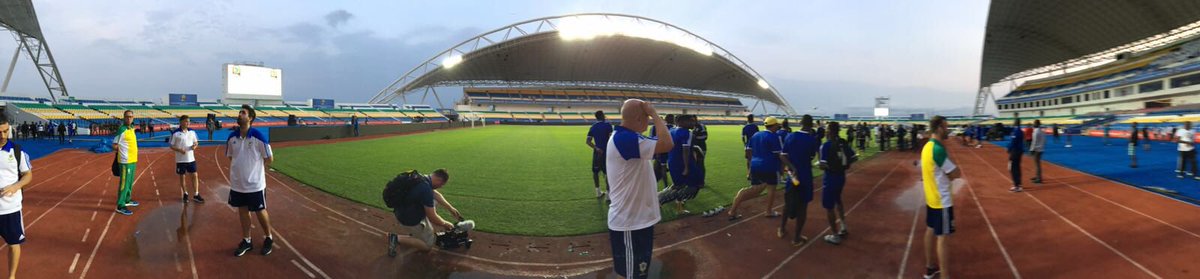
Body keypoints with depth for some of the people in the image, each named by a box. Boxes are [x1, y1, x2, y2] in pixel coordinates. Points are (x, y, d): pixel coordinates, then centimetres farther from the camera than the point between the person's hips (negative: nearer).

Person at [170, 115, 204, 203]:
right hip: (180, 160, -3)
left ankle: (196, 194, 8)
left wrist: (195, 145, -9)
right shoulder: (175, 133, -9)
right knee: (182, 177, 8)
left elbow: (196, 142, 14)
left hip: (191, 159, 3)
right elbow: (171, 146, -5)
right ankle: (185, 194, 22)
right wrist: (179, 150, -21)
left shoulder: (192, 132, 3)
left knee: (195, 175, 1)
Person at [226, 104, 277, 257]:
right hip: (237, 184, 4)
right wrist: (235, 171, 2)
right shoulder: (232, 137, -1)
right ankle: (246, 241, 28)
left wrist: (255, 160, -2)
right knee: (242, 211, 14)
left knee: (260, 211, 9)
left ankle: (268, 238, 28)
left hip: (255, 184, -4)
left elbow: (270, 159, -10)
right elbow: (231, 157, 13)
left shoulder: (258, 136, -16)